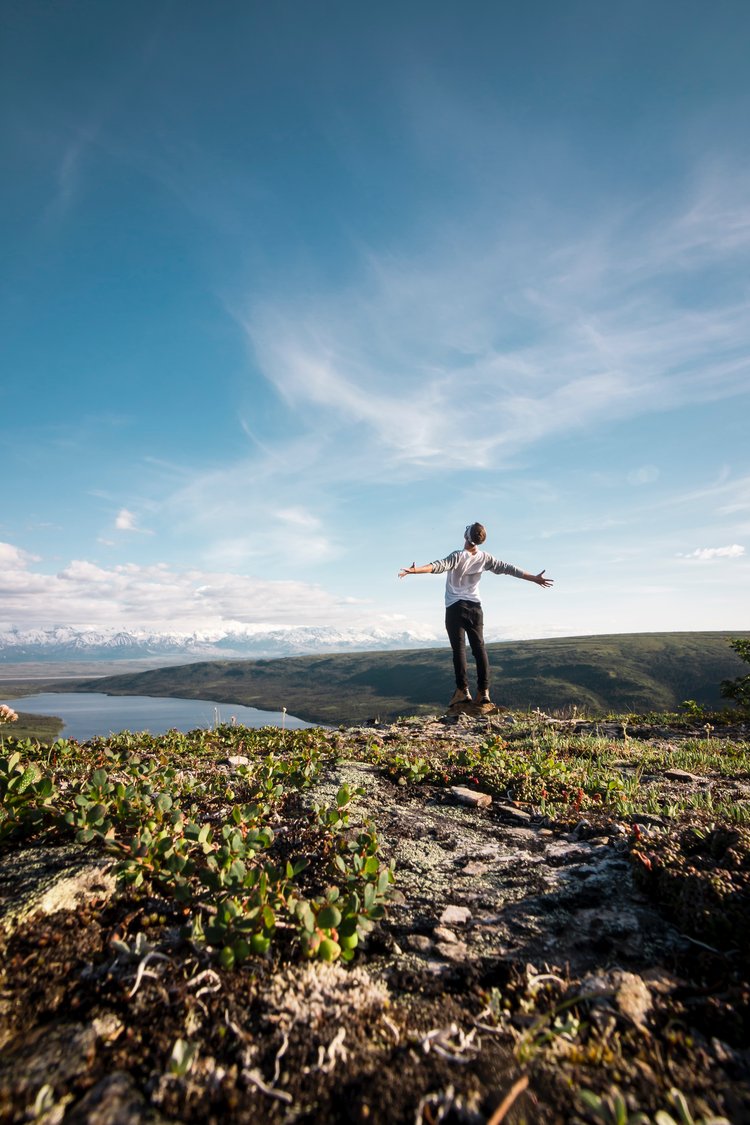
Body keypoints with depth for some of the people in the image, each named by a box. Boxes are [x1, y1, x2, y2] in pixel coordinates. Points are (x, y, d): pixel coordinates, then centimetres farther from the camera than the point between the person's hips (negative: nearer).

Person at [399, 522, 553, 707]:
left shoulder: (458, 556, -12)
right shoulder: (484, 557, 2)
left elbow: (438, 566, -28)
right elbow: (508, 568, 7)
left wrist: (414, 570, -38)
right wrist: (534, 578, 16)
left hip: (456, 607, -4)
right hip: (475, 607, 4)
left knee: (459, 648, -3)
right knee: (479, 647, 5)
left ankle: (463, 690, -6)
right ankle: (483, 691, 3)